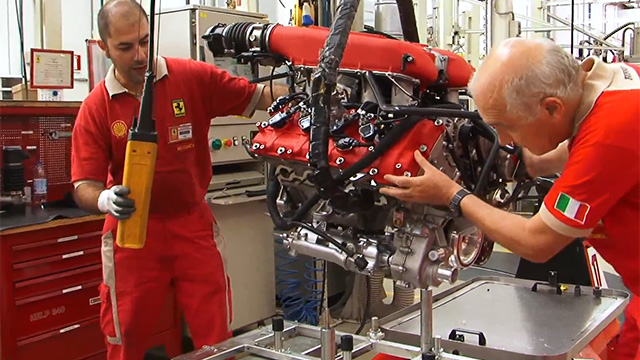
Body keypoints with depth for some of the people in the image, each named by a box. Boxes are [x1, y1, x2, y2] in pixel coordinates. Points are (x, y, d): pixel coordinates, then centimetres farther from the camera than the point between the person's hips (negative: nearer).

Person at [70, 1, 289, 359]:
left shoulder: (194, 78, -4)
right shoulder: (96, 107, -6)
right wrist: (105, 200, -30)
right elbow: (84, 185, -7)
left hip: (194, 225, 0)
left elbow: (257, 96, -1)